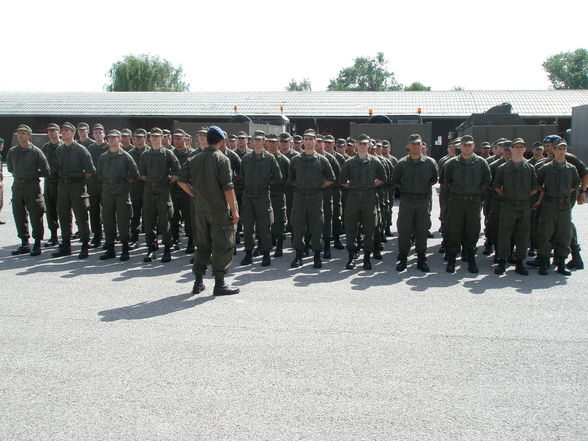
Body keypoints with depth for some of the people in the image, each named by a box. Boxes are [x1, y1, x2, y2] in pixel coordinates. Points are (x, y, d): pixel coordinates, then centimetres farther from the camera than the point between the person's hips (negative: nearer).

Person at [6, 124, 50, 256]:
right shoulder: (12, 152, 8)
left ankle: (37, 244, 8)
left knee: (36, 216, -1)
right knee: (19, 216, 9)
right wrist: (20, 175, 9)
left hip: (32, 187, -5)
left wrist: (33, 174, -1)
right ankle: (24, 244, 20)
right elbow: (10, 168, 22)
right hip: (17, 187, 5)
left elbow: (46, 171, -2)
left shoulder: (36, 151, -5)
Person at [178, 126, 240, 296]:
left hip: (200, 210, 6)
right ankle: (219, 283, 4)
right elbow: (228, 187, -14)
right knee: (222, 246, 2)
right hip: (219, 210, -6)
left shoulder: (194, 159, 8)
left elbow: (182, 181, 5)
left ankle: (198, 282, 17)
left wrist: (196, 195, 15)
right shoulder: (222, 159, -10)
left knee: (202, 245, 15)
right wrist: (234, 210, -10)